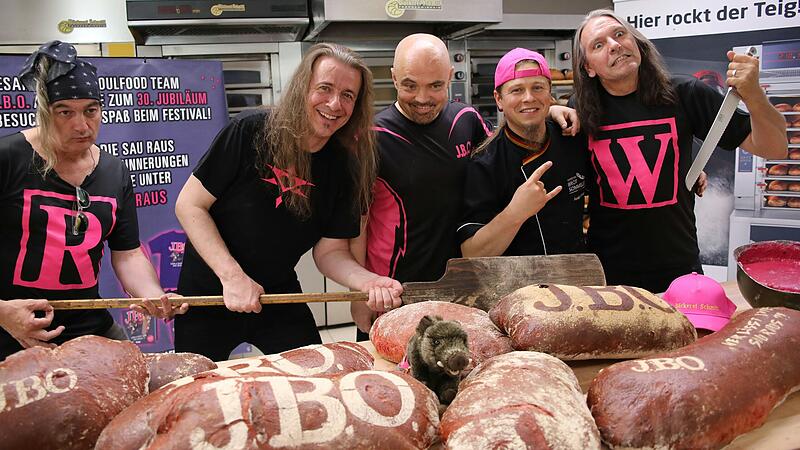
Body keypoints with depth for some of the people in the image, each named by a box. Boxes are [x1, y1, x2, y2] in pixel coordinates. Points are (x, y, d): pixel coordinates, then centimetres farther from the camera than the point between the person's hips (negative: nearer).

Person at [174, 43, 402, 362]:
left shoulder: (344, 166, -9)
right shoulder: (251, 132, -20)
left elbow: (329, 252, -6)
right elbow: (190, 205, -16)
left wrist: (369, 282, -26)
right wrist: (232, 275, -24)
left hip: (279, 294, 3)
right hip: (209, 294, -2)